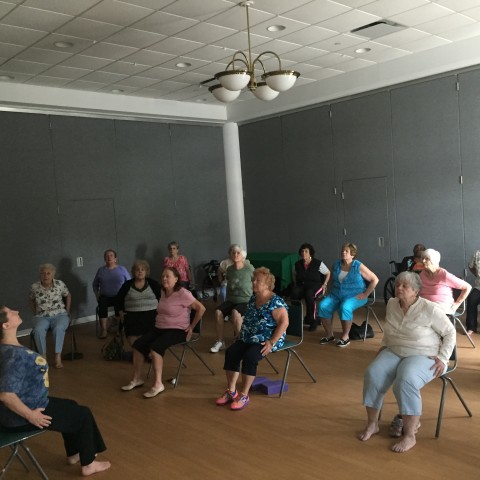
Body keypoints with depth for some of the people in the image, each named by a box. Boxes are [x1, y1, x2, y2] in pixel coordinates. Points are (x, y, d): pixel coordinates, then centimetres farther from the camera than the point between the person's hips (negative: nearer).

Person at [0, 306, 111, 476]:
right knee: (83, 414, 4)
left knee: (71, 407, 26)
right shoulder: (14, 355, -31)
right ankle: (88, 464, 21)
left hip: (28, 404, 10)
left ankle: (73, 454, 40)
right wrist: (31, 415, -25)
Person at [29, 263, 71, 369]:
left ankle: (58, 357, -27)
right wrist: (35, 312, 9)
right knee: (38, 330, -32)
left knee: (58, 328, -35)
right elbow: (31, 300, 18)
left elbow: (68, 296, 12)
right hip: (41, 316, 1)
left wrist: (67, 311, 7)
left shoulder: (60, 284, -5)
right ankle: (43, 357, -20)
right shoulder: (34, 287, -2)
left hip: (59, 315, -1)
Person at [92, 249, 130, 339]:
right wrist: (97, 294, 7)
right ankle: (104, 329, -31)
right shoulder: (101, 270, 13)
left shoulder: (122, 269, 8)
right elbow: (95, 284, 22)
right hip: (105, 296, 1)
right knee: (102, 304, -33)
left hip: (119, 296, -1)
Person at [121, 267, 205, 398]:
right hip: (160, 328, 8)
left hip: (177, 330, -8)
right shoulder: (163, 292, 8)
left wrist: (191, 327, -12)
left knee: (155, 347, -30)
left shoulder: (183, 294, -16)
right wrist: (158, 321, 11)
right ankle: (136, 379, 3)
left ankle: (158, 384, -21)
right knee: (138, 345, -9)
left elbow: (201, 309, -17)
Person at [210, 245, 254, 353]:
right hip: (231, 299, 5)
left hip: (246, 300, -4)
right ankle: (220, 341, -11)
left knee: (235, 312, -36)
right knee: (218, 311, -24)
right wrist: (227, 299, 14)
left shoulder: (249, 269, -6)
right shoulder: (229, 269, 8)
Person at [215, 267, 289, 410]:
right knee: (231, 352, -14)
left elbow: (284, 322, -20)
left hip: (266, 340, -7)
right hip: (249, 339, 8)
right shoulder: (253, 299, 11)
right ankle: (231, 391, -7)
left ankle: (244, 396, -18)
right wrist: (242, 334, 10)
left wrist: (271, 342, -24)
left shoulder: (275, 301, -14)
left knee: (249, 356, -31)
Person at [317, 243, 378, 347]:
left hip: (355, 296, -5)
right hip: (337, 295, 5)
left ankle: (345, 336, -17)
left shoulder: (358, 266, -8)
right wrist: (334, 290, 12)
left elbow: (375, 280, -6)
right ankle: (329, 334, -7)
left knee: (345, 307, -36)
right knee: (323, 306, -21)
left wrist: (365, 294, -9)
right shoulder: (336, 265, 7)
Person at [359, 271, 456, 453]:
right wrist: (384, 345, 12)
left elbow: (450, 332, -5)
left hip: (424, 356, -5)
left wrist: (442, 358, -12)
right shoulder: (391, 304, 4)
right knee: (373, 374, -22)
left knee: (405, 381, -35)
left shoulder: (429, 309, -14)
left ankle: (410, 436, -23)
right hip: (394, 352, 5)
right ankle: (372, 424, -6)